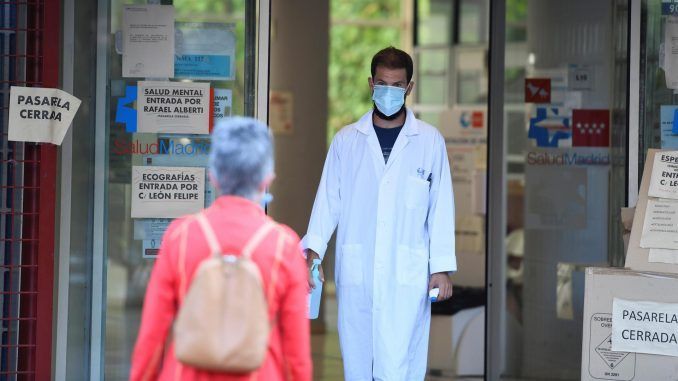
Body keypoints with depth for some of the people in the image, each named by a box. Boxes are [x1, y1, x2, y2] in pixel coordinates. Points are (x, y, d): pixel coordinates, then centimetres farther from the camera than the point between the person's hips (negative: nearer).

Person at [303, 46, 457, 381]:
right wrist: (313, 249, -6)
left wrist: (441, 267, 0)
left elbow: (441, 208, 5)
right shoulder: (346, 140, 9)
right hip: (355, 274, 2)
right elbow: (328, 200, 7)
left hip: (407, 276, -2)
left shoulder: (429, 141, 5)